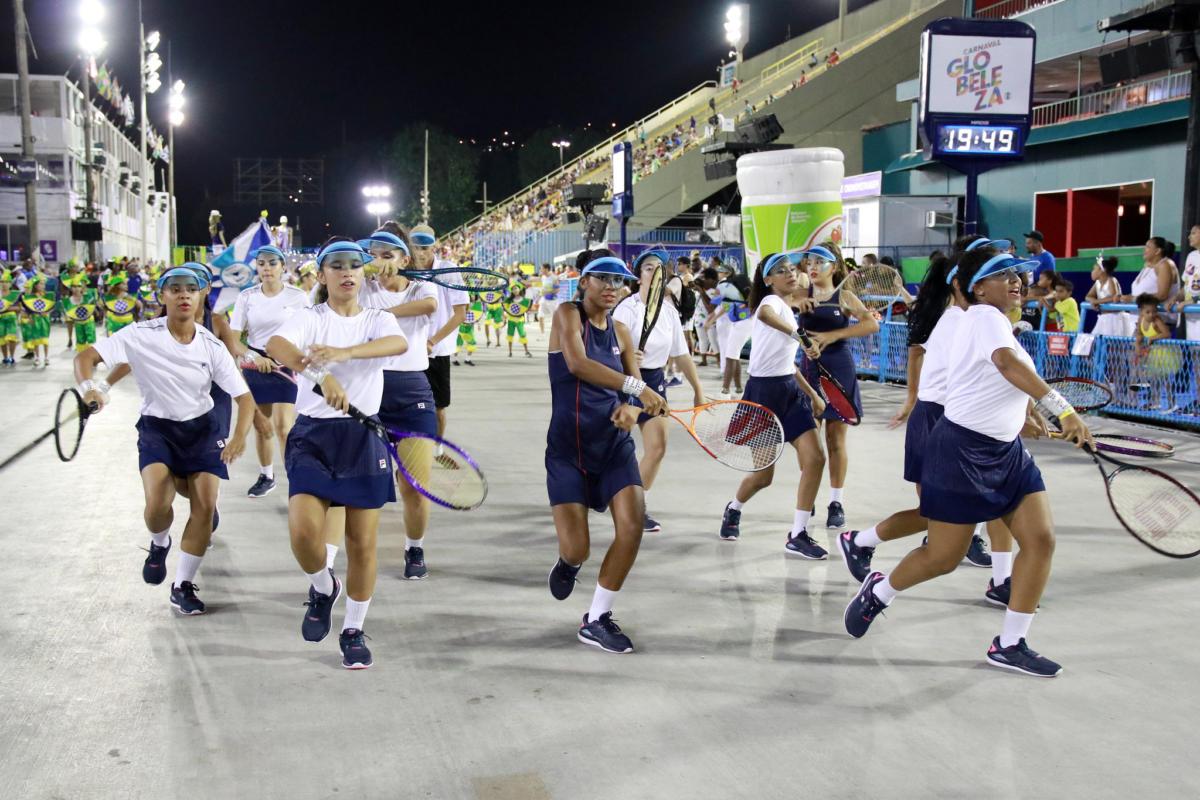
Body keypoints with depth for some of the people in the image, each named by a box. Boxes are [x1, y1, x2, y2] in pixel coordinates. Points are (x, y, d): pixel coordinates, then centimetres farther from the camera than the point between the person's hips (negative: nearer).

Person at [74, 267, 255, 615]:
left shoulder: (212, 346, -11)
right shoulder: (141, 335, -15)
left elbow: (245, 397, -11)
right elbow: (85, 356, -15)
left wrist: (239, 436, -29)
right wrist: (89, 387, -37)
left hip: (202, 429, 2)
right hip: (157, 429, -2)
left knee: (205, 505, -8)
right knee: (158, 503, -21)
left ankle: (182, 586, 9)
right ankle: (159, 544, 16)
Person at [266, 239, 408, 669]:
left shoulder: (378, 319, 8)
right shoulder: (310, 317, 4)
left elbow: (398, 343, -17)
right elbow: (276, 345, -19)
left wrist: (345, 353, -35)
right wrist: (322, 374, -38)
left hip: (364, 438, 1)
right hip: (312, 435, -1)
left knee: (363, 543, 1)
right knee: (304, 530, -17)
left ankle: (354, 631, 21)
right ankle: (323, 587, 18)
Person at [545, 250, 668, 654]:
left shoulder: (621, 332, 9)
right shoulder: (568, 314, -6)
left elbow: (635, 391, 8)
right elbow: (577, 363, -26)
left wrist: (631, 408, -17)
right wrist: (635, 386, -37)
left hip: (614, 444, 5)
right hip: (567, 446, -4)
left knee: (633, 522, -14)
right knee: (576, 550, -8)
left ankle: (596, 619, 5)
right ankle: (569, 561, 34)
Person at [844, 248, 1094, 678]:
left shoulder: (994, 321, 16)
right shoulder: (984, 314, -14)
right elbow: (1009, 365, -33)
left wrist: (1020, 416, 27)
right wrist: (1062, 409, -41)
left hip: (1005, 451, 9)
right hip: (962, 451, -9)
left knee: (1041, 539, -3)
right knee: (943, 558, 0)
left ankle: (1009, 644, 7)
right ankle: (879, 591, 29)